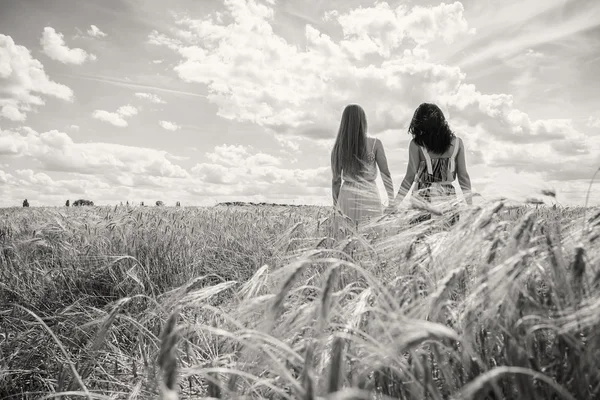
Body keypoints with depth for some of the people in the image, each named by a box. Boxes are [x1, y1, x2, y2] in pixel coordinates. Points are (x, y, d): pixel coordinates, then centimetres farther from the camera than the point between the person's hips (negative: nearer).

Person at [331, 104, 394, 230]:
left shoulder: (338, 148, 1)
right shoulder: (375, 144, -5)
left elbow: (336, 180, 6)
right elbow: (385, 174, -1)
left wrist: (336, 205, 16)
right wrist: (392, 200, 8)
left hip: (347, 196, 3)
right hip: (369, 196, -3)